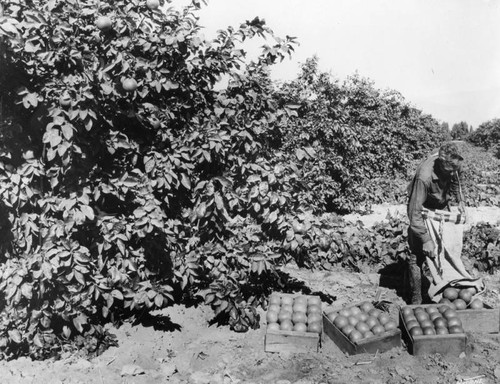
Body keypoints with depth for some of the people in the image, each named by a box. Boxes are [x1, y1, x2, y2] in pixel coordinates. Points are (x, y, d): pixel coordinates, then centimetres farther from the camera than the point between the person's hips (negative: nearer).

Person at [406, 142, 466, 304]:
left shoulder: (455, 163, -21)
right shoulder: (424, 177, -40)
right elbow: (415, 212, -35)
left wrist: (460, 201, -1)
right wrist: (426, 239, -34)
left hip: (443, 207, 6)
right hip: (423, 210, -6)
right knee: (417, 254, -8)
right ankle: (416, 300, 2)